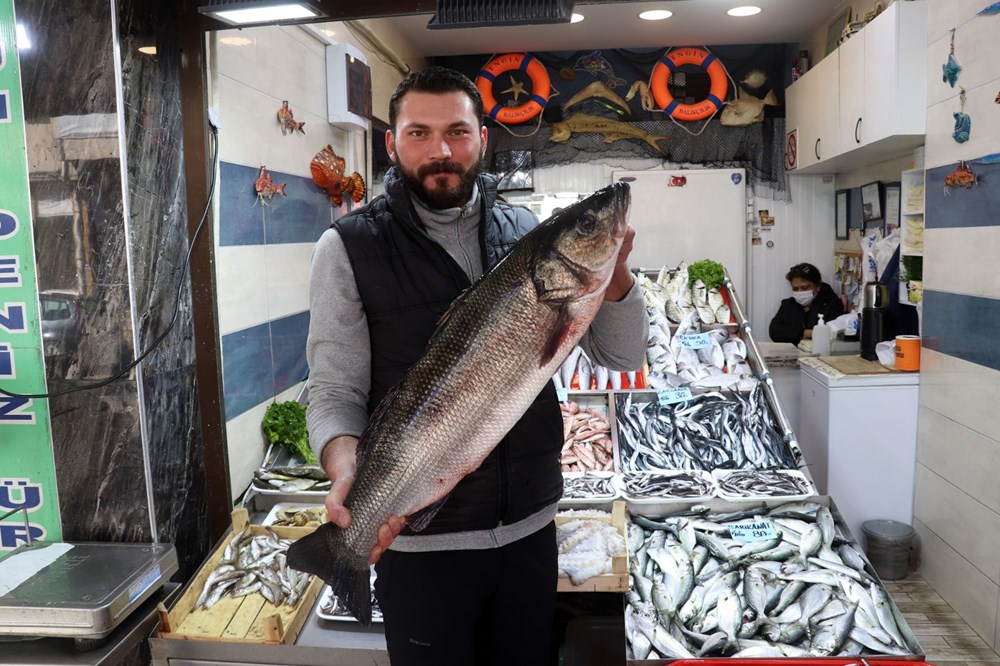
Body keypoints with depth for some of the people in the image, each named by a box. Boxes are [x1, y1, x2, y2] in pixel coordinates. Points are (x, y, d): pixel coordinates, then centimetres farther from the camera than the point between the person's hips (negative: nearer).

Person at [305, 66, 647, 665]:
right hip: (419, 539, -3)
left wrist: (613, 271, -16)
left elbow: (621, 357, 2)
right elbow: (335, 392, -9)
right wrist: (348, 474, -28)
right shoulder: (350, 247, -7)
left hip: (531, 525, 4)